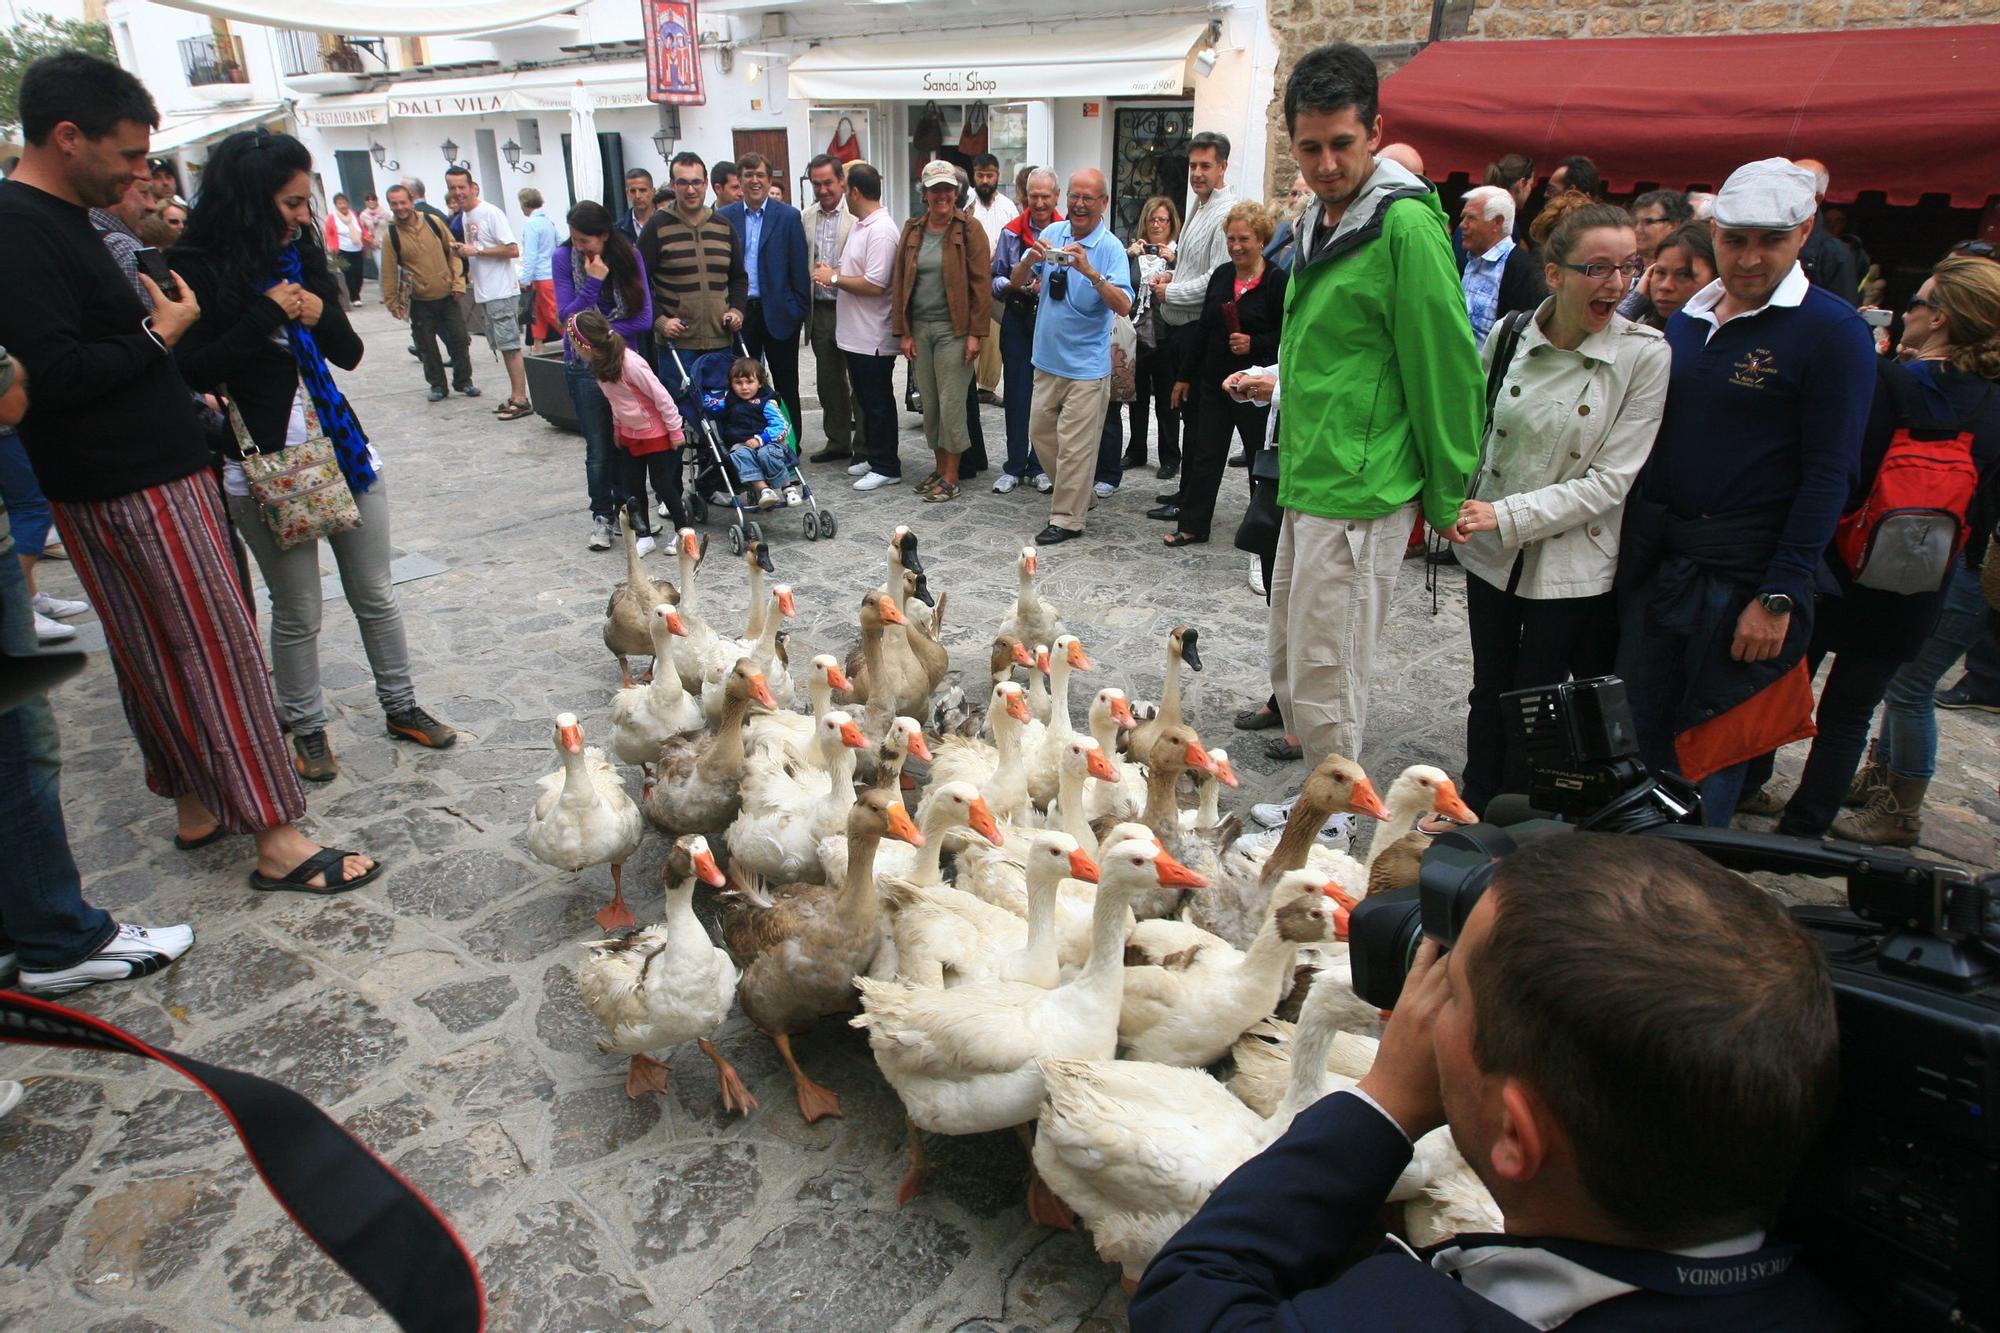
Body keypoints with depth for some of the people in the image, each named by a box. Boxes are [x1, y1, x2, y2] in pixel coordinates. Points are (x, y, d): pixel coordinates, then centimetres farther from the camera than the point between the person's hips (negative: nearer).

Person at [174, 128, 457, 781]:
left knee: (375, 594, 11)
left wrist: (323, 316, -7)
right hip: (266, 464, -5)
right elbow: (194, 372, -12)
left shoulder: (301, 255, 10)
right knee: (297, 611, 5)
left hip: (343, 448, 5)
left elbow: (350, 354, 14)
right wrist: (266, 314, -16)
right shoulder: (200, 271, -6)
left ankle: (400, 706, 26)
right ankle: (306, 728, 22)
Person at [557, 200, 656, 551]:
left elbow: (644, 317, -9)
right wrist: (593, 282, -20)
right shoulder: (564, 258, -6)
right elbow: (566, 316, -11)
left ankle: (629, 507, 20)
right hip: (585, 366, -1)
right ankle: (602, 516, 14)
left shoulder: (628, 256, -4)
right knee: (599, 447, 1)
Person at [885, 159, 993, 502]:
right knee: (929, 403, 9)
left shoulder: (969, 230, -4)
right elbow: (901, 282, 9)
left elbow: (981, 284, -8)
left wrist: (975, 333, -13)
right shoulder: (912, 230, 9)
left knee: (951, 404, -3)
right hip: (919, 328, 5)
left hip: (953, 329, -5)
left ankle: (951, 479, 6)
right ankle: (940, 467, 23)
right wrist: (904, 332, 3)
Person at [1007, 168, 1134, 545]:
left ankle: (1067, 519, 8)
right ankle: (1073, 494, 34)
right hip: (1047, 357, 6)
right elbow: (1015, 282, 2)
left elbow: (1123, 306, -23)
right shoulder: (1052, 233, 3)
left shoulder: (1111, 248, -11)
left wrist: (1090, 271, -35)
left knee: (1075, 445, -2)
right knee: (1040, 431, 16)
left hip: (1086, 365, -6)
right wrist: (1030, 260, -19)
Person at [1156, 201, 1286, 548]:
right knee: (1205, 456, 9)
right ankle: (1192, 526, 18)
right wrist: (1185, 376, 14)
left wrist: (1253, 344, -24)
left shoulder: (1277, 281, -10)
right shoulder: (1221, 275, 8)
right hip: (1215, 383, 6)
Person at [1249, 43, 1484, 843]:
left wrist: (1448, 498, -11)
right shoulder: (1318, 222, 14)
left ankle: (1328, 820, 18)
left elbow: (1447, 368, -15)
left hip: (1358, 494, -9)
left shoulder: (1406, 224, -15)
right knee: (1291, 668, 17)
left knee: (1324, 678, 0)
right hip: (1305, 484, 9)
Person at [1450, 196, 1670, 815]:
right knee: (1490, 693, 14)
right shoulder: (1510, 334, -3)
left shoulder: (1645, 353, -12)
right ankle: (1474, 814, 32)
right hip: (1492, 554, 3)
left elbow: (1609, 481, -15)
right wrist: (1459, 507, 1)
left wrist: (1507, 516, -21)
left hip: (1573, 565, -3)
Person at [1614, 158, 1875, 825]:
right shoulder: (1686, 319, 9)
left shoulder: (1834, 332, -8)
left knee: (1711, 745, 5)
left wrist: (1779, 596, -16)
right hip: (1652, 561, 5)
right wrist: (1631, 543, 9)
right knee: (1638, 729, 11)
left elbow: (1828, 476, -12)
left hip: (1742, 573, -5)